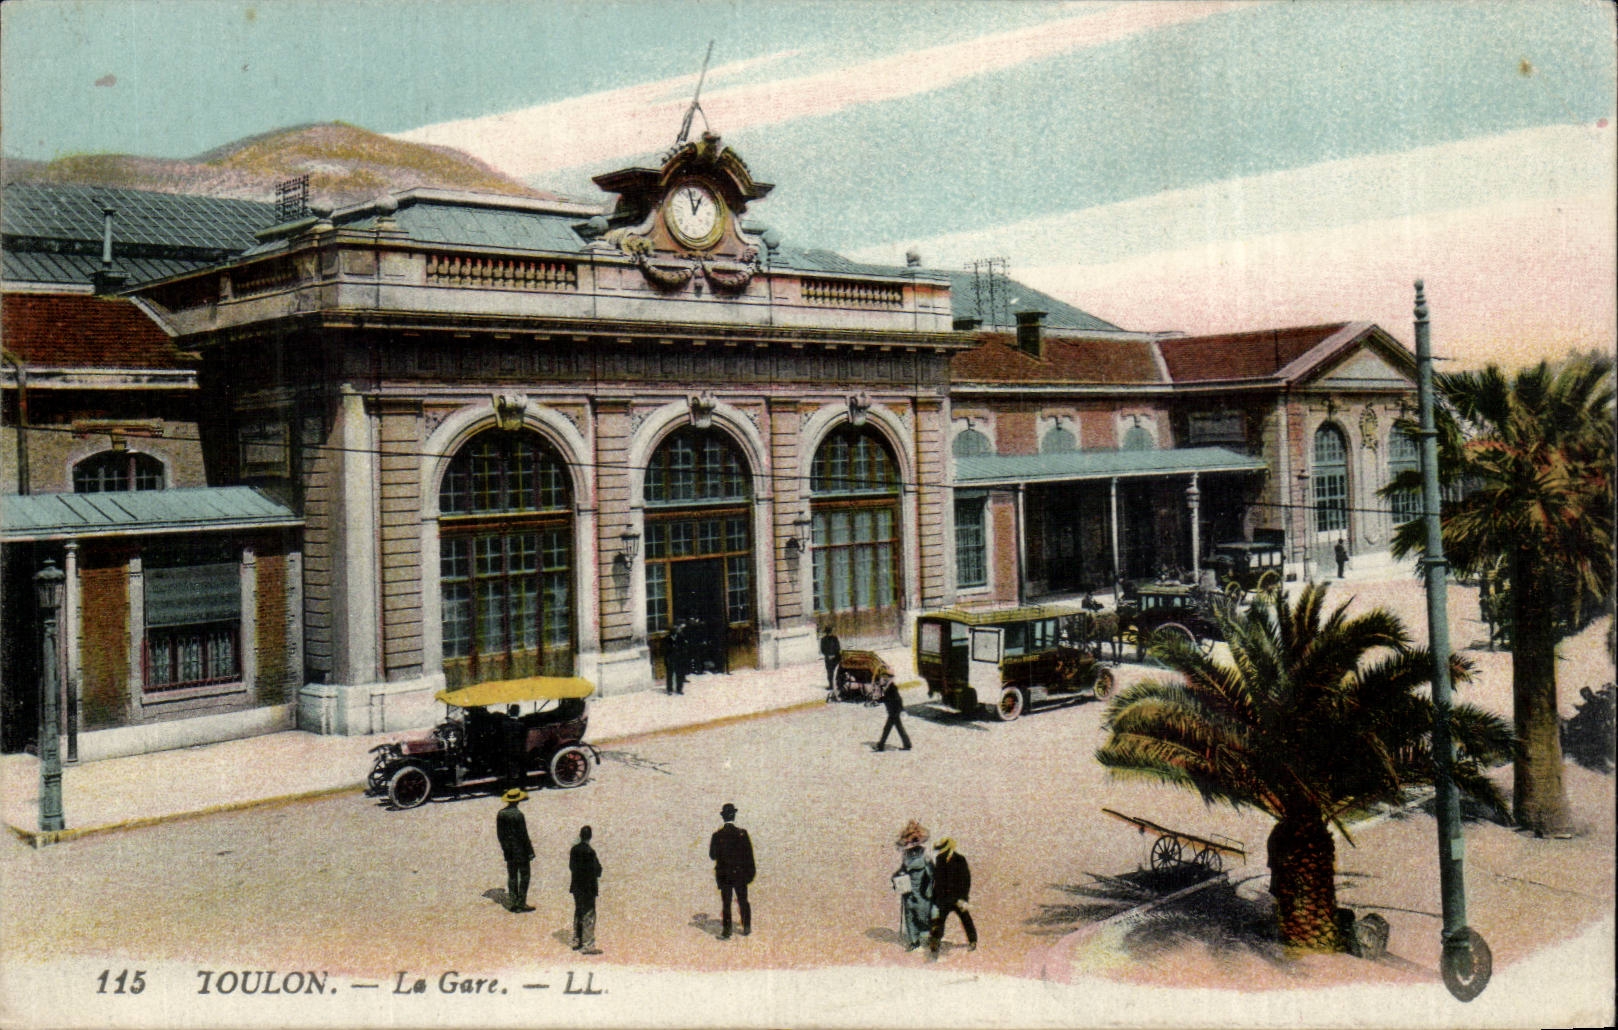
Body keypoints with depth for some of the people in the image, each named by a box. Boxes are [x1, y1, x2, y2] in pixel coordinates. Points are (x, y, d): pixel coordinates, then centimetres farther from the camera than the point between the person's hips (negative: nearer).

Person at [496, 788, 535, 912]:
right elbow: (523, 835, -17)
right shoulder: (518, 814, -19)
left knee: (512, 876, 13)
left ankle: (513, 903, 16)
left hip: (509, 851, 6)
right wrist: (530, 851, -10)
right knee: (524, 876, 3)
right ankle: (521, 903, 2)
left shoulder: (501, 814, 1)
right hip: (520, 851, -6)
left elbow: (499, 833, 8)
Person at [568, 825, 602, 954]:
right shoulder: (589, 851, -20)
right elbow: (597, 870, -18)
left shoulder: (574, 849, 1)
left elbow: (571, 867, 10)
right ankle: (587, 946, 1)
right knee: (589, 916, 0)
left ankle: (576, 941, 26)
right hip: (588, 887, -7)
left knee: (578, 914, 19)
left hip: (576, 886, 7)